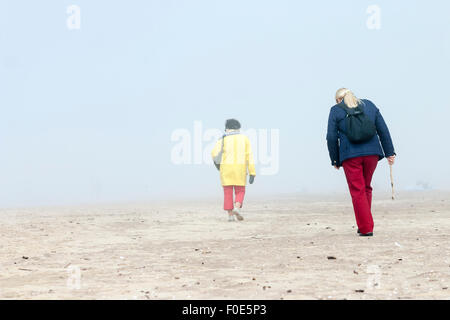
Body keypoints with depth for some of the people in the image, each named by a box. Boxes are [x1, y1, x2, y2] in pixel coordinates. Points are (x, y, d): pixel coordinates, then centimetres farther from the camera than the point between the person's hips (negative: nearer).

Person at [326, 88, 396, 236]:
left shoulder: (336, 110, 5)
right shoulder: (369, 105, 15)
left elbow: (331, 137, -1)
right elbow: (383, 130, 10)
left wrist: (335, 160, 7)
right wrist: (389, 152, 12)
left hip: (350, 155, -3)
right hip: (372, 152, 3)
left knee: (357, 191, 0)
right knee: (366, 188, 17)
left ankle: (366, 228, -4)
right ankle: (364, 224, 19)